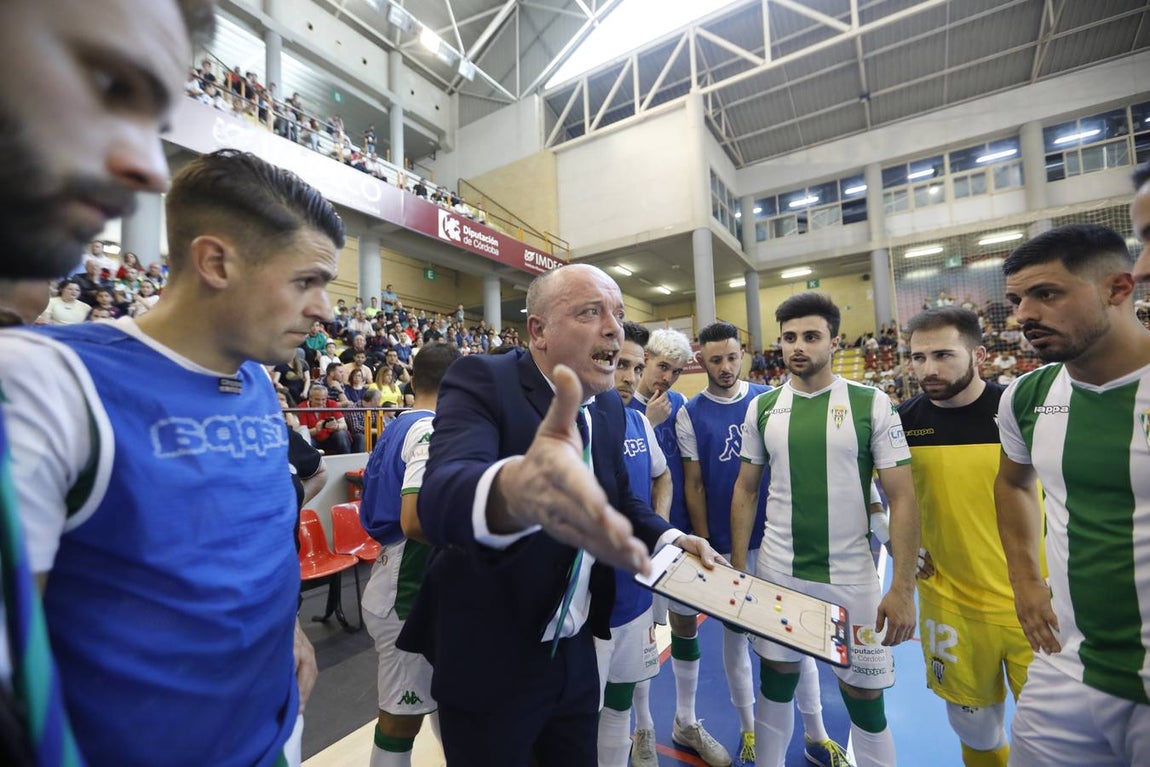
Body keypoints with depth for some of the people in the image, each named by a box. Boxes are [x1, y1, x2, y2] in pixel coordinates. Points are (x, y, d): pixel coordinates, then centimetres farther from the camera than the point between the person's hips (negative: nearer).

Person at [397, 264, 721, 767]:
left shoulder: (609, 405, -1)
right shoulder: (482, 381, -22)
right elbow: (440, 495, -40)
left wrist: (669, 539, -3)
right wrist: (511, 490, -61)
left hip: (575, 653, 6)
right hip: (489, 660, -5)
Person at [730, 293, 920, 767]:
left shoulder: (871, 404, -7)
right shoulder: (762, 407, 0)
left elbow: (902, 498, -7)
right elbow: (745, 489, 6)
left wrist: (902, 587, -13)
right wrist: (737, 567, 3)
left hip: (852, 576, -2)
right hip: (777, 571, 2)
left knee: (865, 700, 12)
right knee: (776, 681, 17)